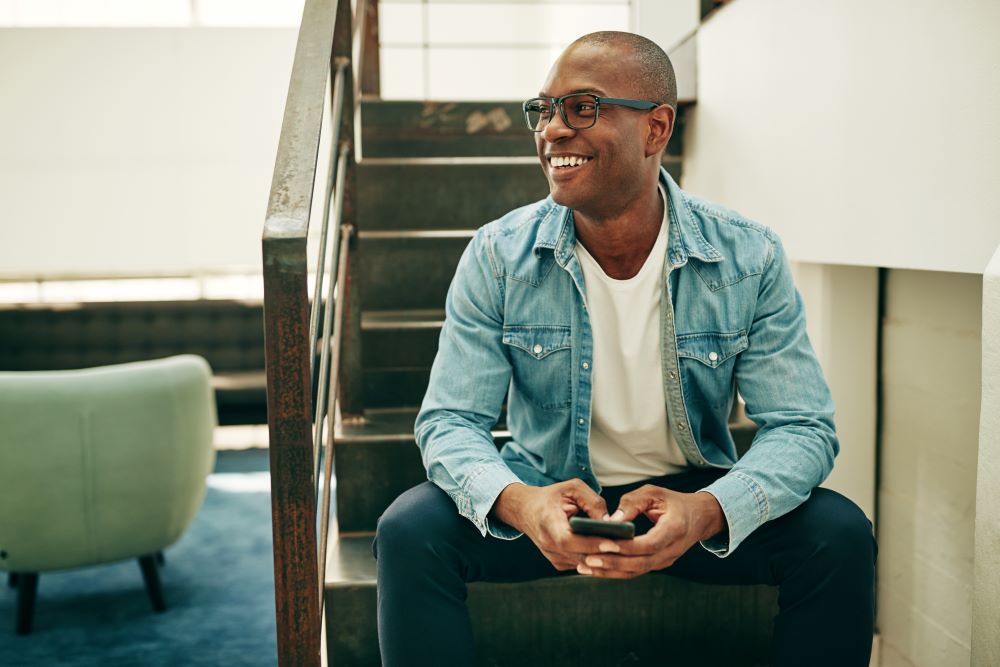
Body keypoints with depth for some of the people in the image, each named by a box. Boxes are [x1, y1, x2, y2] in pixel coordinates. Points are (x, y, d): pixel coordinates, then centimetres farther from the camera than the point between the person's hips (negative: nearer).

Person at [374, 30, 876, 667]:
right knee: (410, 530, -26)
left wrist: (707, 512, -34)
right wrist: (517, 502, -35)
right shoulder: (499, 256, -10)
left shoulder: (749, 259, -11)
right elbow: (450, 421, -11)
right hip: (543, 498, 0)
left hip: (691, 497, 1)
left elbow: (801, 427, -12)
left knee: (841, 536, -22)